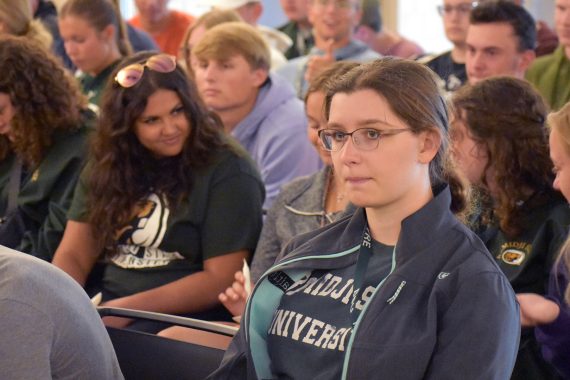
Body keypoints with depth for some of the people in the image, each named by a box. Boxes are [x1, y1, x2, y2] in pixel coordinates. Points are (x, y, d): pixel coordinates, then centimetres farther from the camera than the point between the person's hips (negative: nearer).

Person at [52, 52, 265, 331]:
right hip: (103, 317, 5)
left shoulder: (227, 171, -6)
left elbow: (220, 280, -11)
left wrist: (127, 309, -17)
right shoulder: (106, 167, 11)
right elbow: (73, 256, 10)